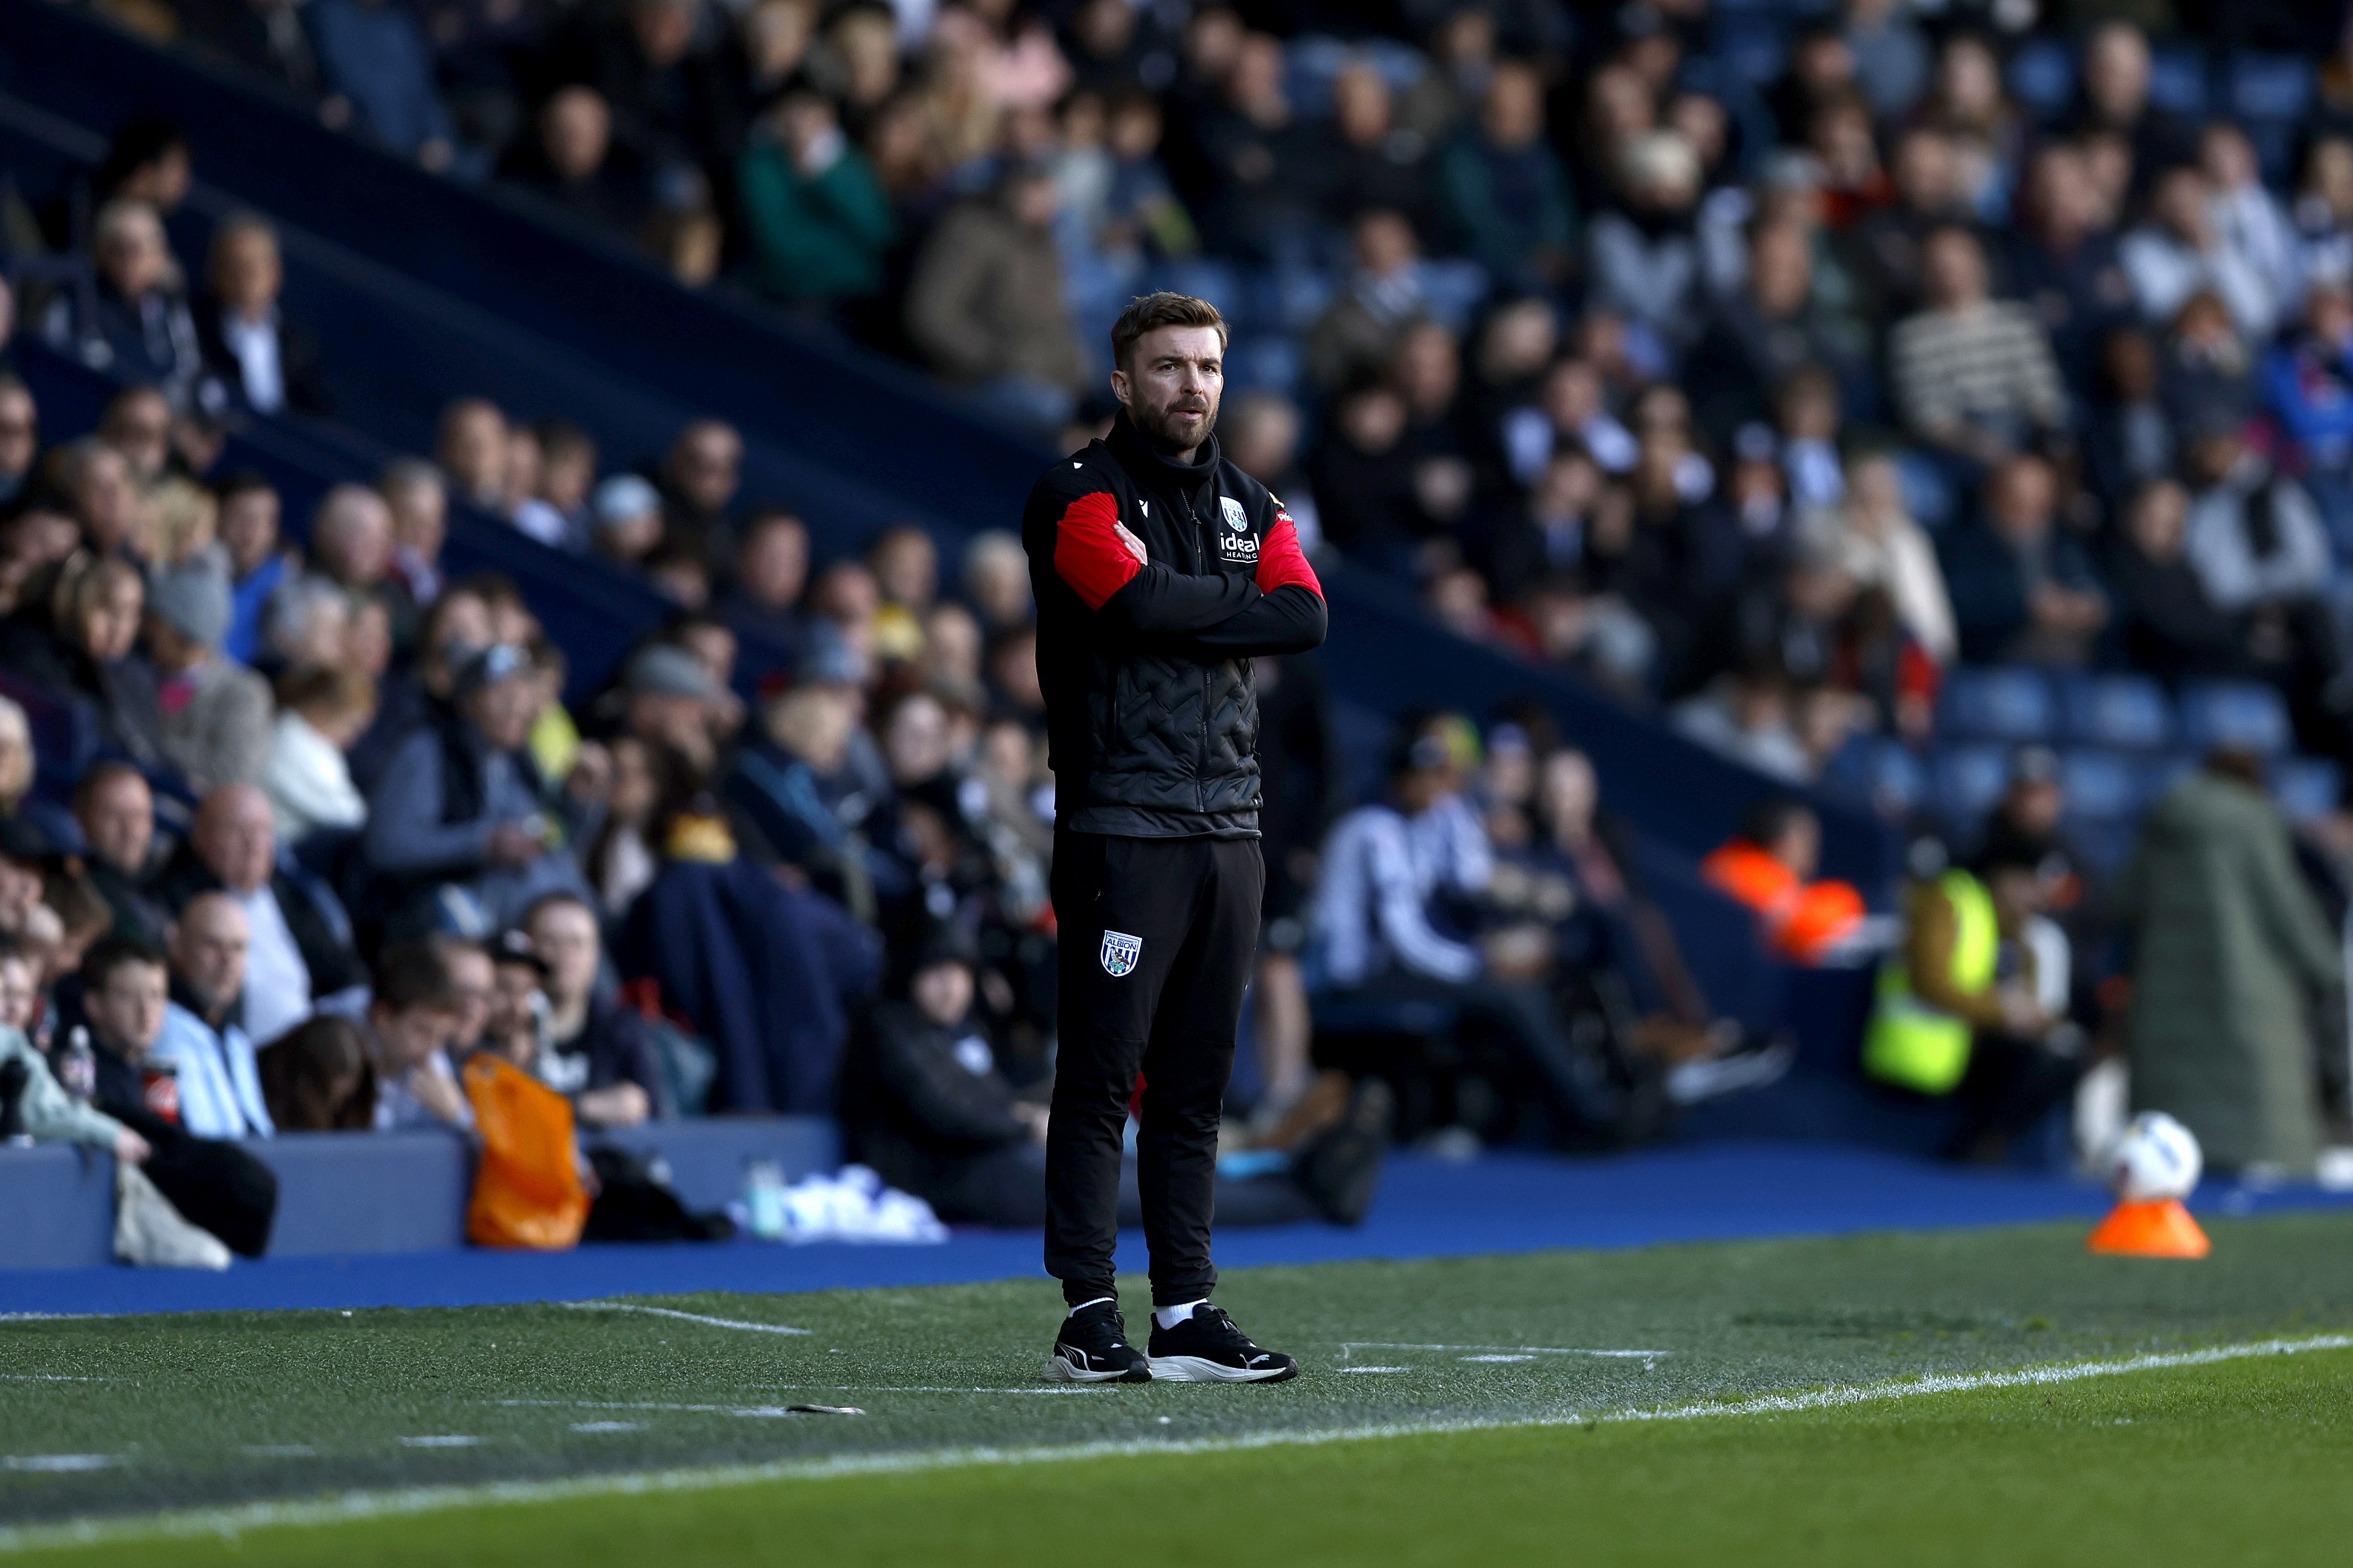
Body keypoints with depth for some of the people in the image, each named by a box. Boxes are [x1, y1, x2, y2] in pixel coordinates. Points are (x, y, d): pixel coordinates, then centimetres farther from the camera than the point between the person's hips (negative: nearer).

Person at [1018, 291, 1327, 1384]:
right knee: (1102, 1077, -7)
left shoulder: (1250, 507, 18)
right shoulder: (1078, 495, -2)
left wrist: (1182, 622, -9)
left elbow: (1306, 618, 0)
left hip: (1229, 831, 6)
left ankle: (1186, 1315, 10)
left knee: (1197, 1084, 8)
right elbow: (1134, 598, -19)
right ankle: (1089, 1316, -6)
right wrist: (1238, 601, -3)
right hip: (1120, 830, -6)